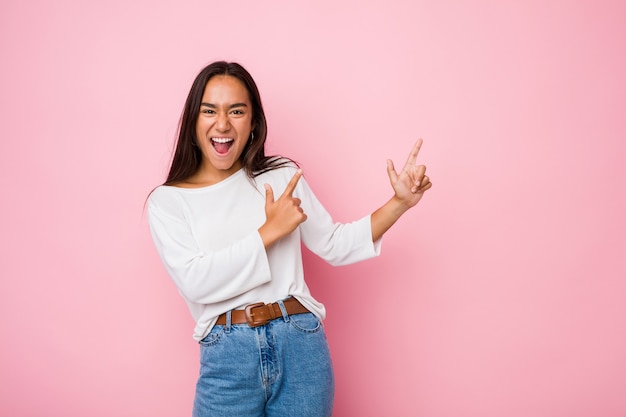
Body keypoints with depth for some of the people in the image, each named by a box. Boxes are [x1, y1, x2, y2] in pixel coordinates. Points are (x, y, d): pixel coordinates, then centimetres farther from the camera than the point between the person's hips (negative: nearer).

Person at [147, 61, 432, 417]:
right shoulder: (167, 200, 1)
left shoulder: (282, 176, 7)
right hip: (227, 356, -1)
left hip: (302, 346, 2)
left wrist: (401, 201, 1)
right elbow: (195, 281, -12)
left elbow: (335, 245, 10)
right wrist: (269, 231, -11)